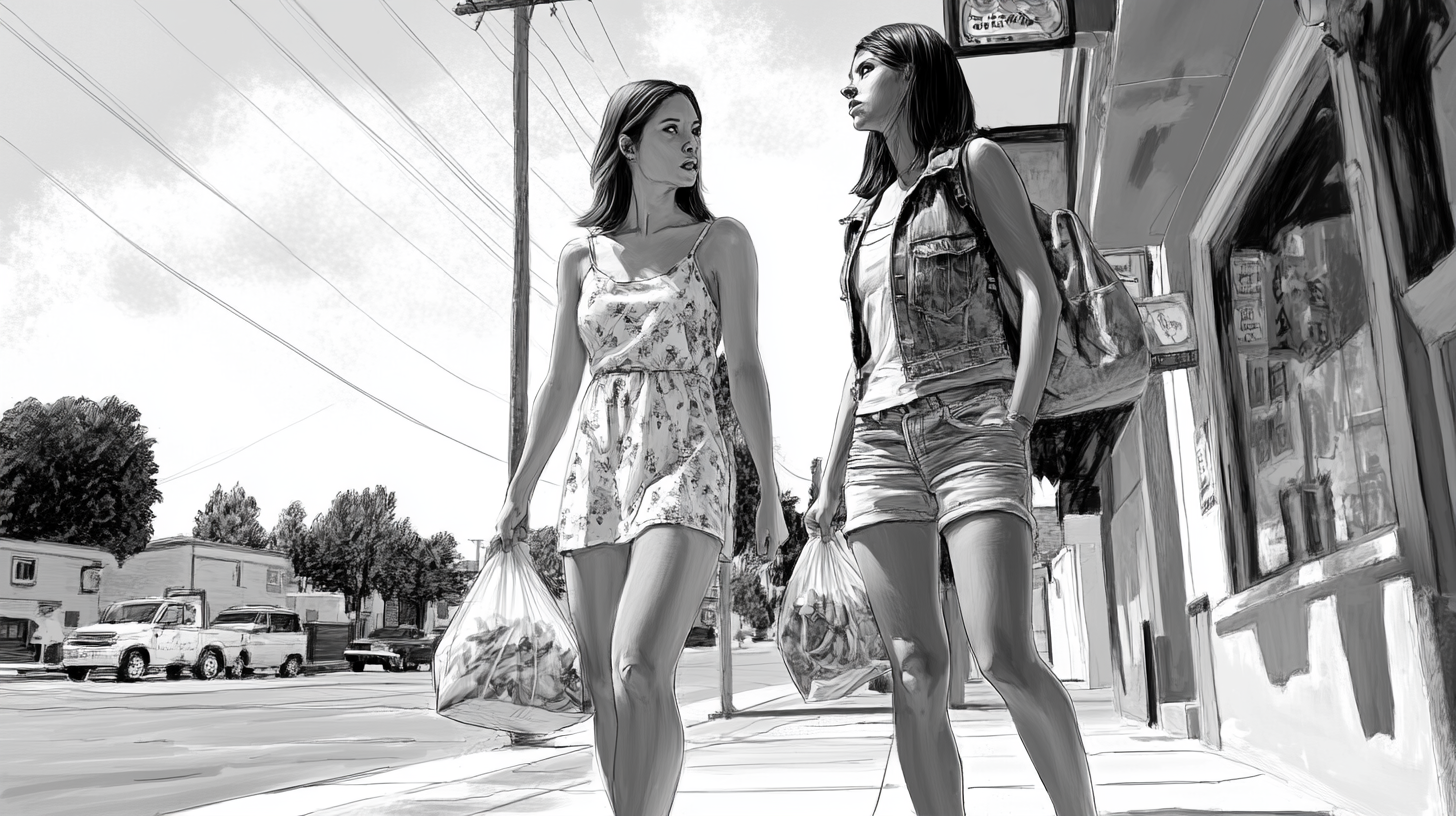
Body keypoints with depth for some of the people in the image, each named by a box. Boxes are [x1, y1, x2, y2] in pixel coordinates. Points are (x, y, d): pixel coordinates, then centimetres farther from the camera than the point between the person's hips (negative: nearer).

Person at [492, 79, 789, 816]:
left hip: (685, 465, -4)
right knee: (602, 685, 5)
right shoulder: (581, 257, 11)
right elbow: (559, 384, 12)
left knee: (639, 671, -20)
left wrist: (770, 490, -4)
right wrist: (517, 494, 10)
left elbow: (744, 368, 1)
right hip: (595, 470, 4)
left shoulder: (722, 241, 4)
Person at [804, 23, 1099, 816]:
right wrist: (830, 478, 15)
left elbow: (1039, 291, -1)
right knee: (915, 669, -4)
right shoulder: (867, 212, 24)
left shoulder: (973, 163, 10)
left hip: (970, 423, -5)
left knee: (1005, 655, -16)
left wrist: (1017, 422, -14)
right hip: (880, 439, 5)